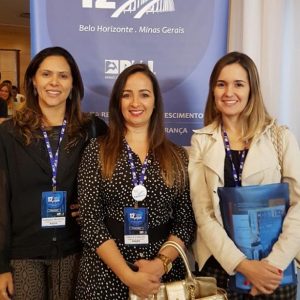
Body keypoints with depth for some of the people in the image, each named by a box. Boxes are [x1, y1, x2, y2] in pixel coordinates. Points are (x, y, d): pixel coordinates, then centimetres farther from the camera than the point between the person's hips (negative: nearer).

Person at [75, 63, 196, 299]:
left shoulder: (177, 156, 2)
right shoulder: (97, 151, -4)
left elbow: (186, 220, 0)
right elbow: (91, 221, -9)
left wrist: (161, 263, -15)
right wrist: (127, 275, -16)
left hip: (164, 271, 2)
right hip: (106, 272, -1)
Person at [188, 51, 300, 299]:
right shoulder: (201, 141, 0)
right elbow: (202, 213, -5)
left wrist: (275, 263, -15)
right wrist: (242, 264, -14)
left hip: (274, 268, 0)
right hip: (219, 265, 1)